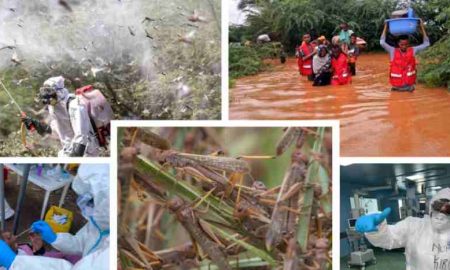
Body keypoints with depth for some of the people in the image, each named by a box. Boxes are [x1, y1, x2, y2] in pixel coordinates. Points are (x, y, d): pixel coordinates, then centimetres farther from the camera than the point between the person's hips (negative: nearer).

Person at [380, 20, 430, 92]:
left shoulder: (413, 51, -1)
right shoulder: (393, 51, -5)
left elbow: (426, 43, 1)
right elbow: (382, 43, -14)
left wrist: (422, 28, -3)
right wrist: (385, 28, -10)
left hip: (409, 85, 1)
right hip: (396, 86, -1)